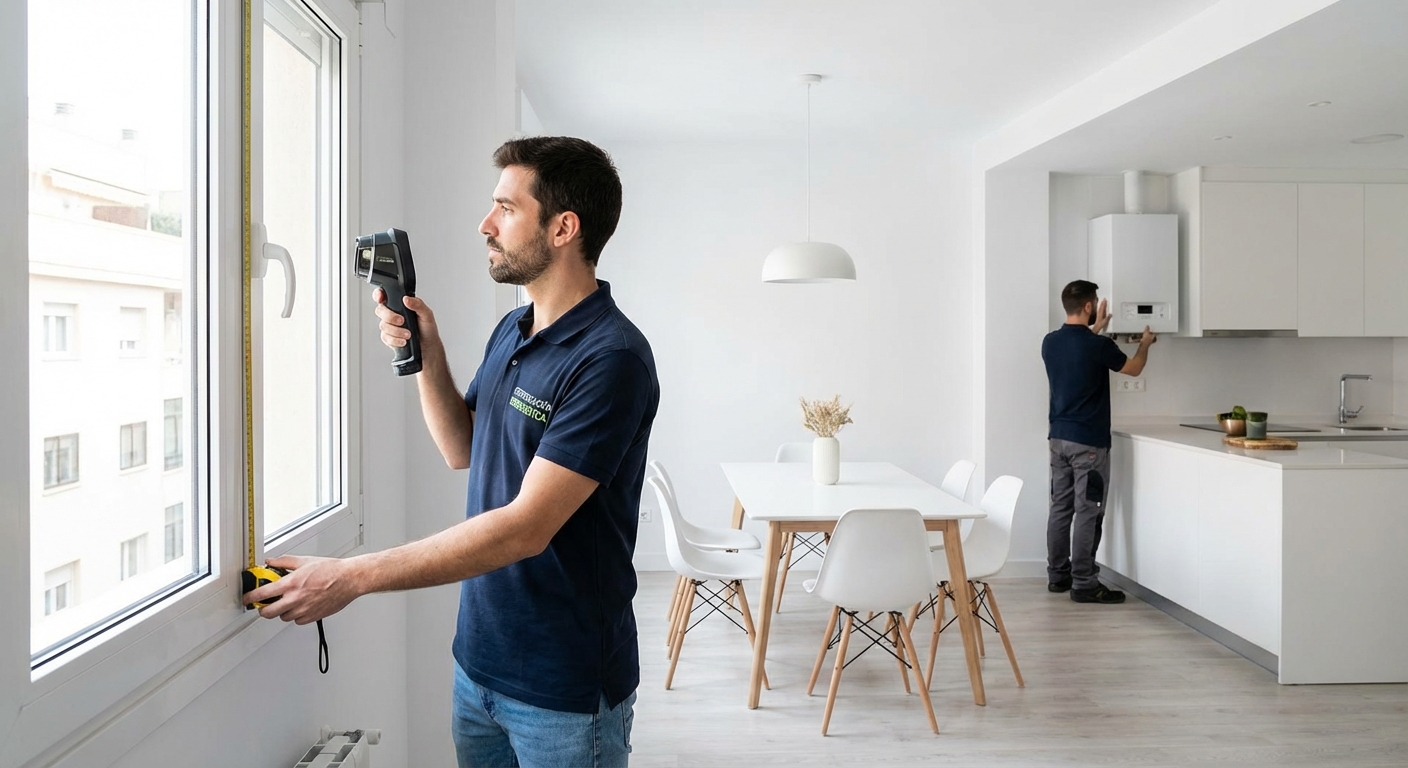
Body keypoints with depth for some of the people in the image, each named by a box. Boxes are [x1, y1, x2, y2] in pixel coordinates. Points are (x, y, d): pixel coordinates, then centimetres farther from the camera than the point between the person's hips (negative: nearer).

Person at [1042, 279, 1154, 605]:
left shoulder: (1050, 343, 4)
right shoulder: (1098, 346, -14)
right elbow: (1134, 368, 5)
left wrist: (1095, 330, 38)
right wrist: (1145, 343, 25)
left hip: (1058, 437, 7)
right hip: (1089, 441, -7)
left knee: (1060, 507, 12)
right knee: (1087, 512, -3)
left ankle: (1057, 575, 19)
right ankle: (1084, 584, 0)